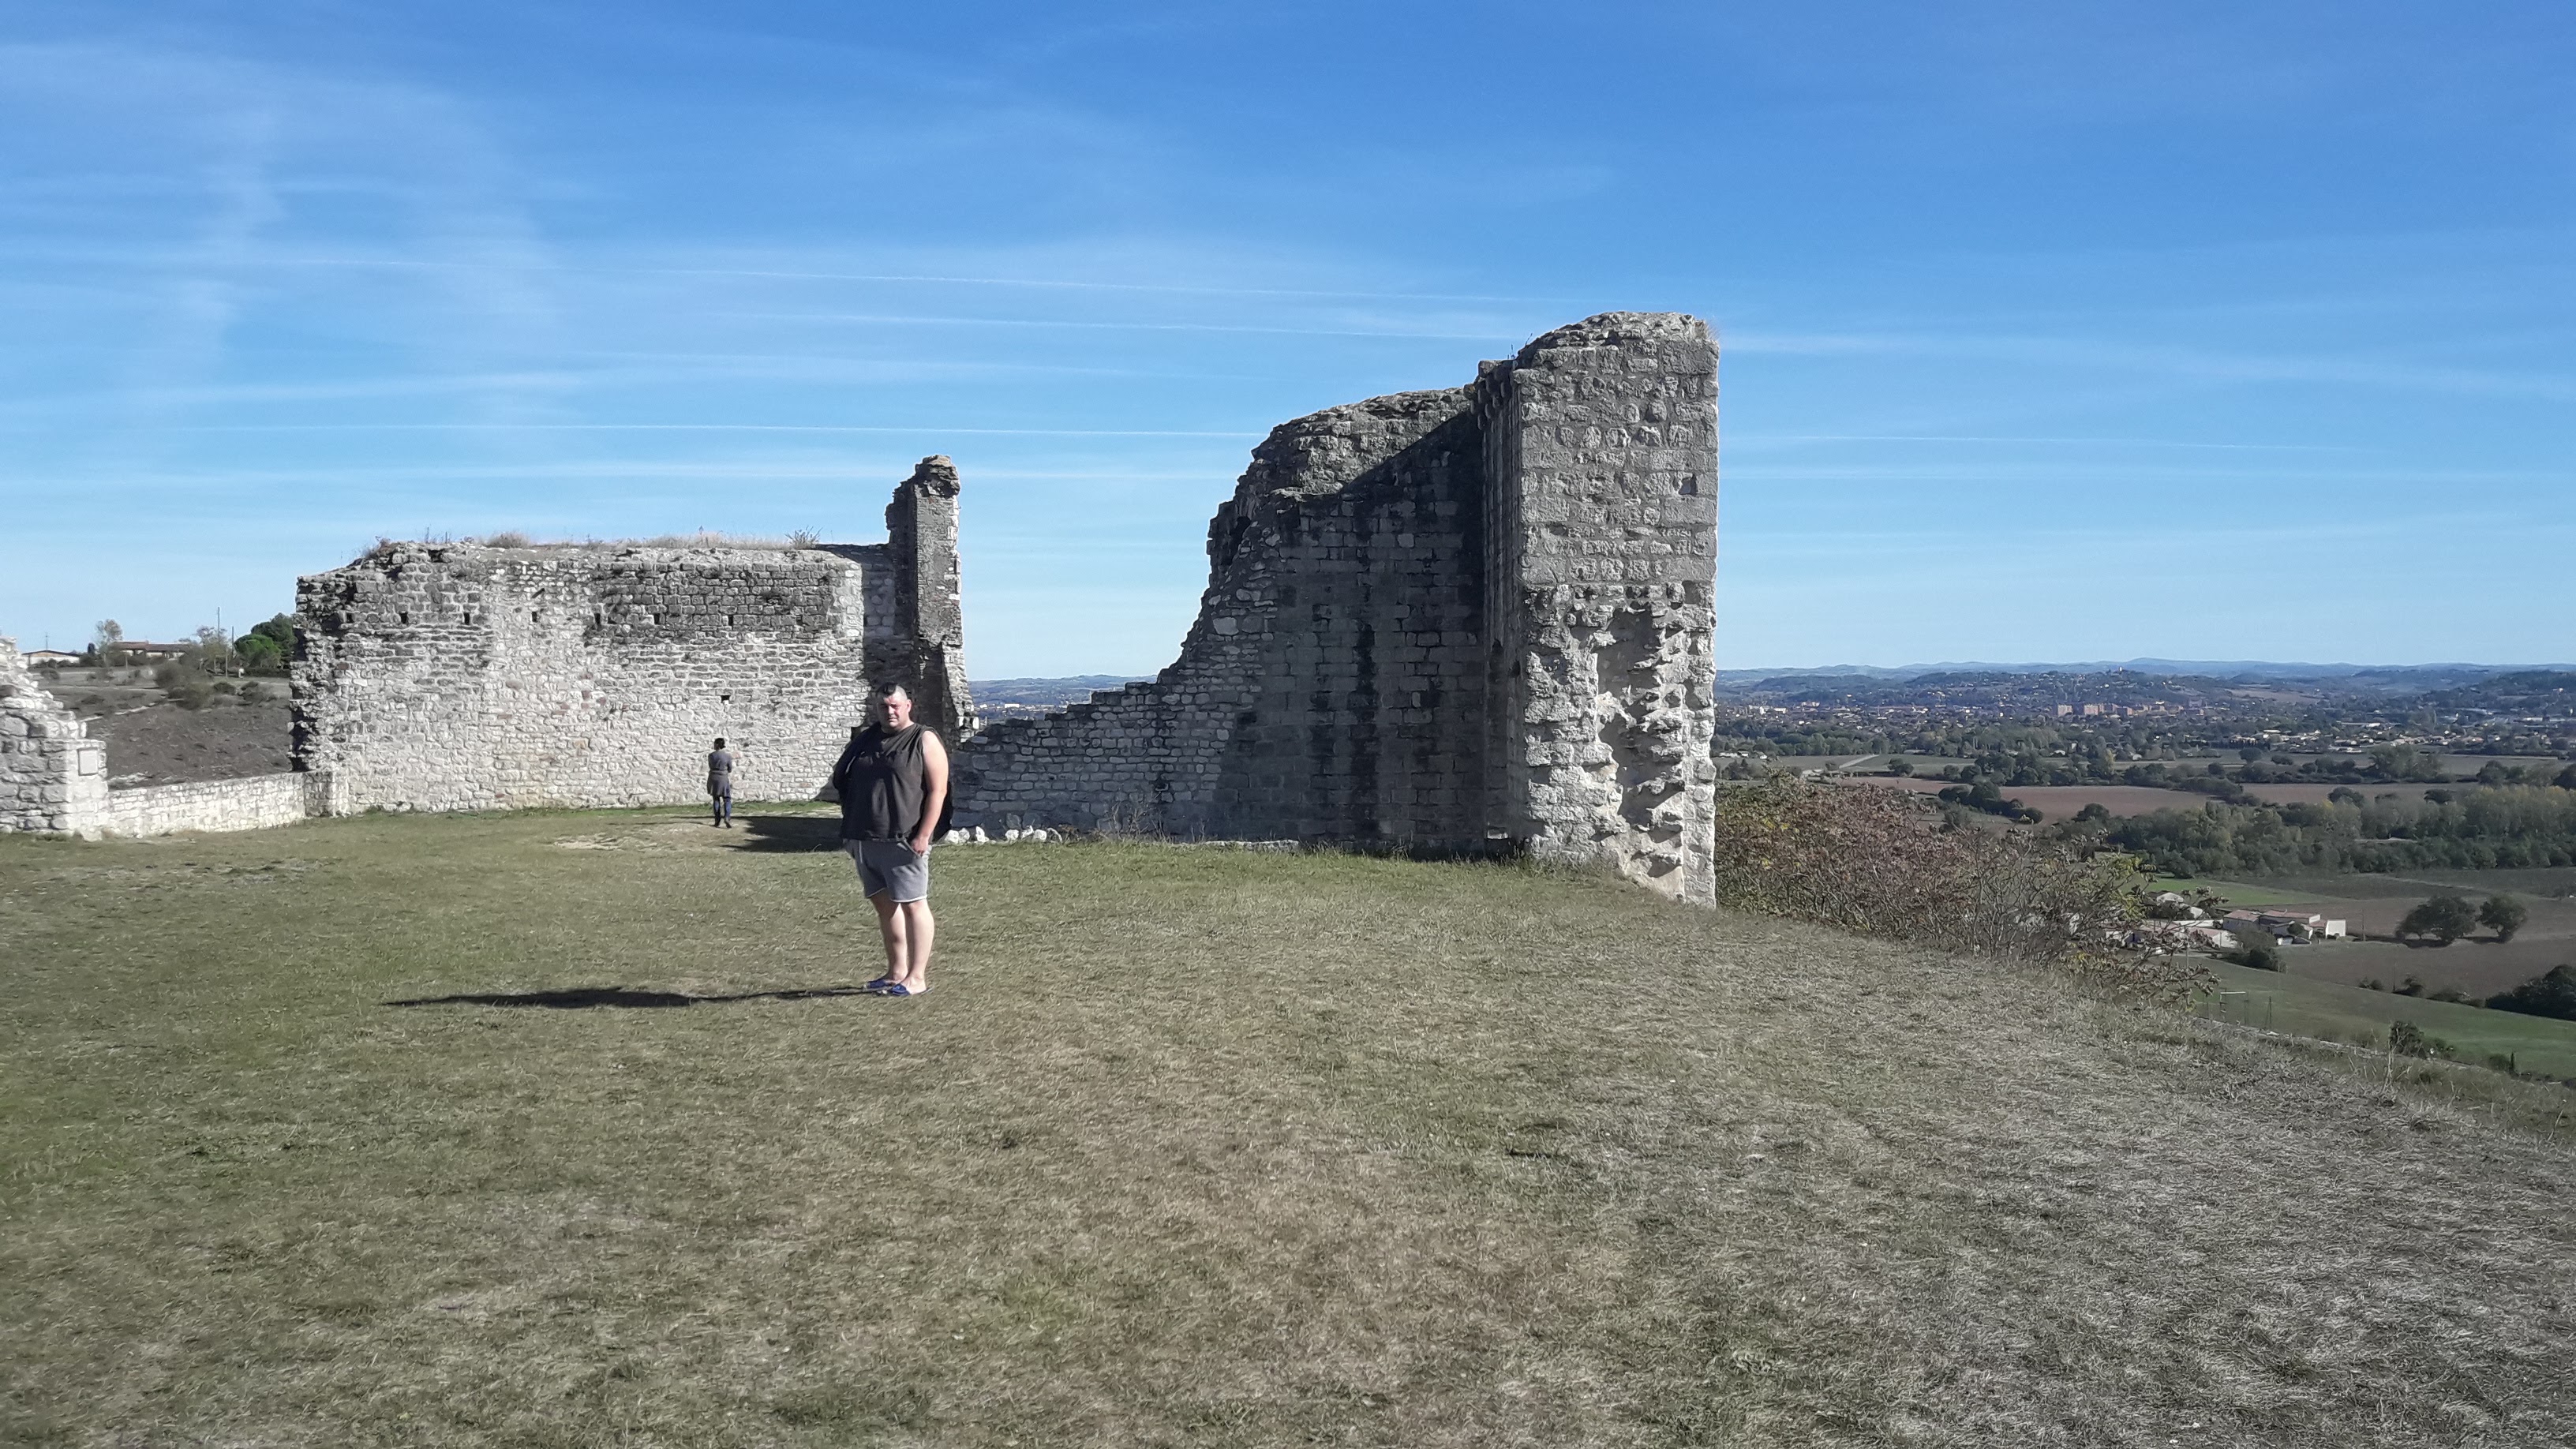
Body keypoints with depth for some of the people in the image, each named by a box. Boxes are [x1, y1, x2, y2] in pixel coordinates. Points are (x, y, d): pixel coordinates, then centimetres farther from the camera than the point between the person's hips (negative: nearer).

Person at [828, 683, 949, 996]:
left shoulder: (925, 741, -3)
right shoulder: (864, 739, 15)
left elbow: (937, 791, -9)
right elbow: (842, 781, 21)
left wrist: (923, 834, -17)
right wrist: (848, 830, 13)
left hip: (903, 839, -7)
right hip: (864, 838, 7)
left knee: (911, 903, -5)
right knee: (883, 903, 11)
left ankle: (917, 977, 0)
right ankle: (896, 972, 21)